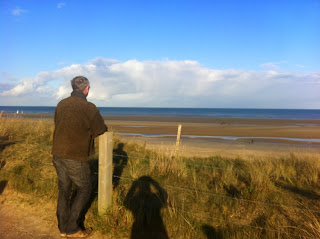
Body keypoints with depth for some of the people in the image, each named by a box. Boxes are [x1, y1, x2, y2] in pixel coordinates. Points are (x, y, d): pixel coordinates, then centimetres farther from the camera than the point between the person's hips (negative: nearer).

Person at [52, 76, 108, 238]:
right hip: (75, 157, -6)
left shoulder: (61, 104, 5)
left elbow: (59, 126, 14)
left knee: (64, 189, 17)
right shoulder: (89, 108, -15)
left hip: (58, 154, 7)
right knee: (84, 190, 11)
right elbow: (101, 131, -6)